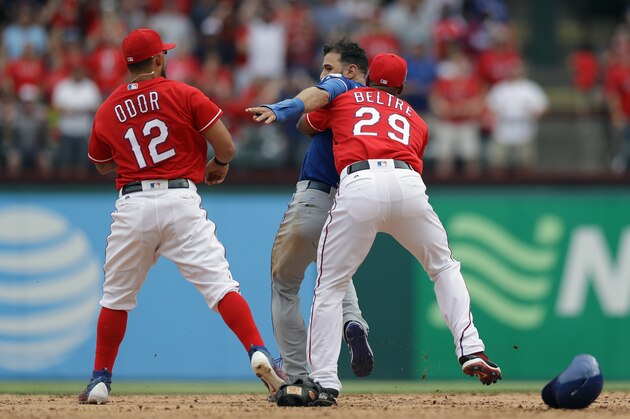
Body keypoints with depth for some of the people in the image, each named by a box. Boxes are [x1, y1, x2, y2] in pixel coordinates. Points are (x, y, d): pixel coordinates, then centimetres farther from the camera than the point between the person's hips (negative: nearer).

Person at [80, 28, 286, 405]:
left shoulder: (107, 111, 12)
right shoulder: (184, 95, 2)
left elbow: (102, 165, 26)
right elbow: (225, 144, -2)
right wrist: (220, 166, 19)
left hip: (132, 205, 2)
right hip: (180, 201, -2)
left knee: (117, 295, 15)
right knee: (218, 281, -9)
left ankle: (101, 381, 18)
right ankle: (259, 355, -26)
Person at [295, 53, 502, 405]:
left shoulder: (344, 100, 29)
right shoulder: (416, 121, 33)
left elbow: (305, 126, 46)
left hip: (358, 186, -2)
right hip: (409, 185, 2)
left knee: (330, 286, 7)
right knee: (444, 267, 24)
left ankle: (325, 383, -3)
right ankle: (471, 350, 8)